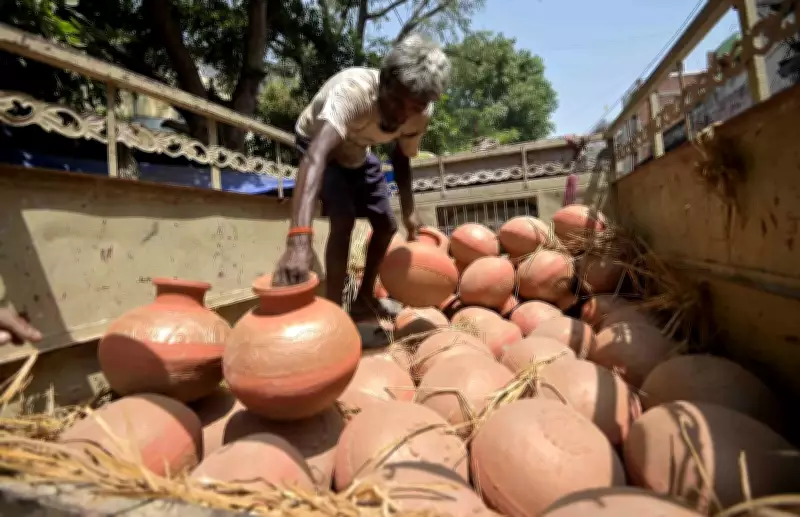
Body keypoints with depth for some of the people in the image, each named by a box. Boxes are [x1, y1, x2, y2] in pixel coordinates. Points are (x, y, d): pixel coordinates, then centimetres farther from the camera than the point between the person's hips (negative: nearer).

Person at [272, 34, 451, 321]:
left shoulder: (421, 113, -24)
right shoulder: (353, 89, -42)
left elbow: (402, 157, -4)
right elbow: (317, 155, -57)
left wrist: (408, 211, -15)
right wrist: (299, 239, -70)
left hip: (357, 152, 6)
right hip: (319, 144, -5)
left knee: (387, 224, 4)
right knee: (343, 219, -26)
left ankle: (364, 299, 24)